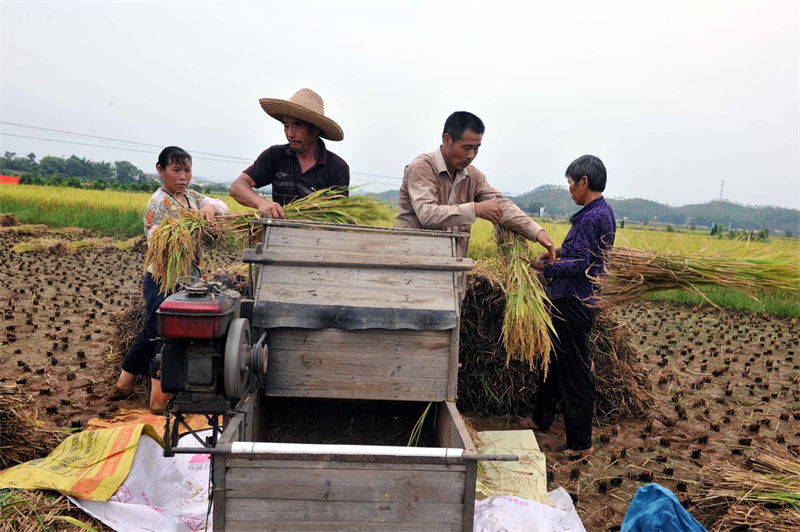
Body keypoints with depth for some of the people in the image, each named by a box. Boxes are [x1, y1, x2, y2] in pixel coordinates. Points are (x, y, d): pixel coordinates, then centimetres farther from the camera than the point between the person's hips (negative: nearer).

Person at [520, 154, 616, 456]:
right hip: (573, 299, 11)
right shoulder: (603, 212, 11)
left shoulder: (593, 217, -20)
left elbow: (581, 265, -23)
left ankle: (580, 443, 13)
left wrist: (546, 267, -14)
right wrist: (560, 251, 11)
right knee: (555, 362, 22)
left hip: (573, 304, -11)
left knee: (574, 373, 0)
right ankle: (541, 419, 39)